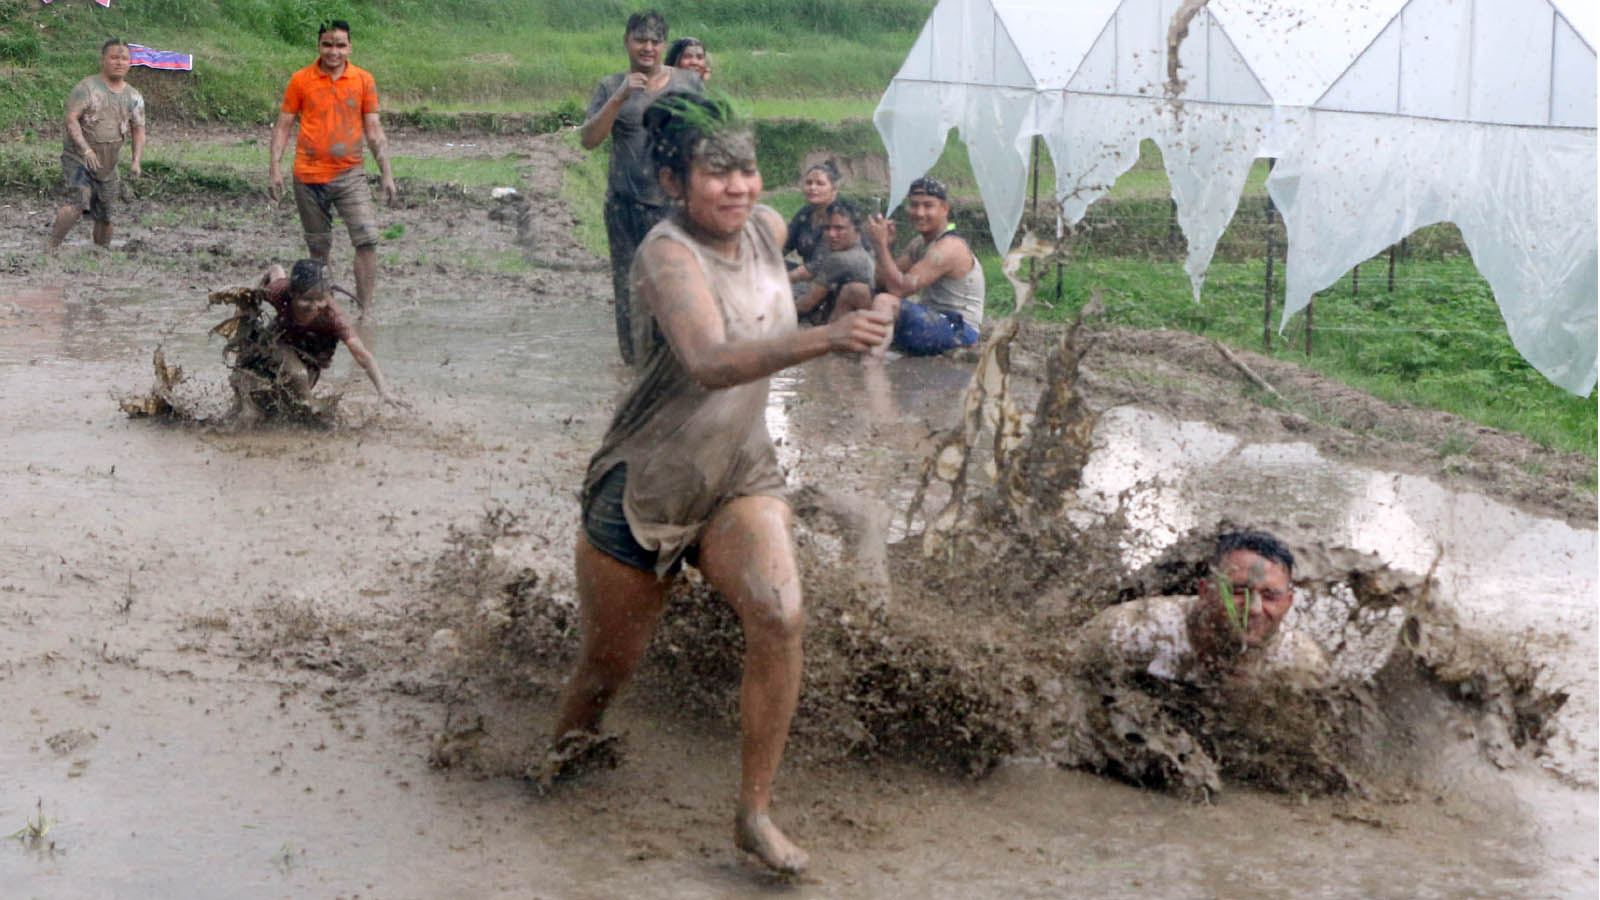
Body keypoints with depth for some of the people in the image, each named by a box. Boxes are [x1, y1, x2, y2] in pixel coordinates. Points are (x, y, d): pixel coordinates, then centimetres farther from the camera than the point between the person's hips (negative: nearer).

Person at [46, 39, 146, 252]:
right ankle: (50, 247, -21)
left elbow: (138, 130, 10)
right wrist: (85, 149, -29)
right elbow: (71, 119, -16)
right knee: (79, 203, -25)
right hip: (78, 160, -6)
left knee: (105, 216, 10)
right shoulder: (87, 87, -10)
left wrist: (136, 160, -7)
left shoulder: (134, 97, 7)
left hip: (108, 165, 6)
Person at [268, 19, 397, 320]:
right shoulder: (301, 80, 2)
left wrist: (387, 175, 3)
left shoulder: (363, 80, 4)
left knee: (367, 239, -15)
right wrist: (274, 165, -5)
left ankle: (365, 310, -11)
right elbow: (283, 125, 6)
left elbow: (374, 130, 7)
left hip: (350, 174, 0)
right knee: (319, 249, 9)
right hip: (309, 176, 0)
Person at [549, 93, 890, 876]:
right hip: (643, 488, -4)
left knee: (780, 617, -21)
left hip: (742, 479, 5)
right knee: (608, 664, 8)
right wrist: (825, 339, -56)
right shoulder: (668, 255, -25)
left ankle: (755, 815, -11)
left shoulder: (768, 228, -3)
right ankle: (553, 763, 42)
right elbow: (709, 363, -44)